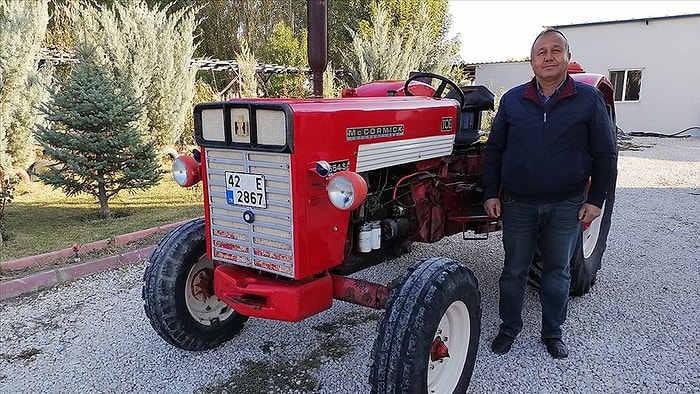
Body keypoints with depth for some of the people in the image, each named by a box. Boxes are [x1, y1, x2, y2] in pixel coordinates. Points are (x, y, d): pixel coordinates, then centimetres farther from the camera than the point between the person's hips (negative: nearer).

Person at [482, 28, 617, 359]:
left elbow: (604, 154, 2)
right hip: (518, 204, 1)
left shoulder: (589, 99, -2)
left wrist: (595, 199, -3)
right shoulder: (512, 100, 1)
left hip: (566, 206, 0)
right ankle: (508, 327, 28)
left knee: (557, 271, 12)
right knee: (514, 270, 10)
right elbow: (494, 149, 5)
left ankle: (553, 332, 30)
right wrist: (491, 193, 0)